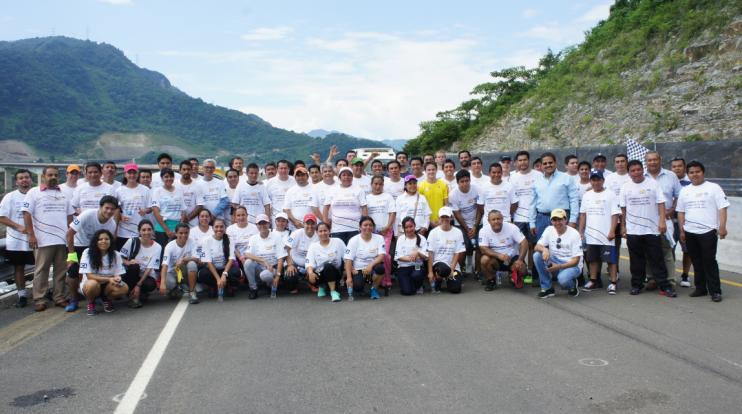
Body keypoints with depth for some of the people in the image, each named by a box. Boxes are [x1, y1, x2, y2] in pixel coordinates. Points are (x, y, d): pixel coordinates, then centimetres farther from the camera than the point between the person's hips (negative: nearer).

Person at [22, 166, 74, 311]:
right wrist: (31, 235, -11)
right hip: (43, 240, -4)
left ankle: (60, 298, 13)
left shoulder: (64, 194, 16)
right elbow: (27, 214, -4)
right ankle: (39, 300, 6)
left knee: (61, 270, 7)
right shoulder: (34, 192, 2)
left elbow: (69, 215, 19)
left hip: (63, 239, 4)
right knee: (41, 270, 0)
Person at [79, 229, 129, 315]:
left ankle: (107, 300, 5)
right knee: (93, 284, -39)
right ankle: (91, 303, -4)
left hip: (108, 286, 2)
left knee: (124, 288, -29)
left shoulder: (116, 255, -6)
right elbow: (89, 276, -18)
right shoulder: (87, 253, -14)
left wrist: (117, 279, -32)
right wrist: (109, 279, -31)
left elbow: (118, 275, -6)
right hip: (91, 285, -2)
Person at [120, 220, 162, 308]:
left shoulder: (157, 247, -9)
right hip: (132, 273, 0)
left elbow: (149, 268, -13)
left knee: (151, 285, -33)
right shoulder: (132, 241, -8)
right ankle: (133, 296, -18)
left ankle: (141, 294, 2)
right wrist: (128, 262, -27)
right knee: (134, 266, -32)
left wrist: (138, 285, -21)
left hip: (146, 275, 0)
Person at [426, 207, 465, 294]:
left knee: (455, 289, -16)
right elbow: (430, 254, -4)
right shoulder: (434, 232, -2)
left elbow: (458, 253, -1)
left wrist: (452, 269, -11)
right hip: (438, 263, -2)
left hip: (453, 265, 2)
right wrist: (430, 272, -10)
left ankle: (449, 279, 20)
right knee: (444, 269, -37)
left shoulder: (458, 232, 0)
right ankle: (437, 280, -1)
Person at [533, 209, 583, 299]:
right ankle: (547, 288, -10)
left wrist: (559, 267, -28)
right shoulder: (549, 230, -1)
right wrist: (544, 249, -30)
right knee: (537, 255, -22)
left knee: (562, 278, -37)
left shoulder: (574, 234, -14)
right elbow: (537, 246, -5)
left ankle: (572, 285, 3)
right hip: (555, 262, 5)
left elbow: (576, 260, -15)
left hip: (571, 265, -5)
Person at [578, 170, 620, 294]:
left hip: (606, 235, -5)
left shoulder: (610, 195, -4)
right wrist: (581, 231, 9)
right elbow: (583, 215, 14)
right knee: (592, 259, 12)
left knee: (611, 259, -2)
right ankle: (594, 281, 23)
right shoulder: (586, 196, 11)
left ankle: (613, 283, 4)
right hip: (591, 235, 5)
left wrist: (612, 231, -14)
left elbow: (615, 214, -8)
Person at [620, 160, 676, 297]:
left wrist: (662, 221, -12)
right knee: (636, 260, 8)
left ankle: (665, 286, 4)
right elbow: (623, 209, 8)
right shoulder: (625, 187, 6)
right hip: (633, 230, 2)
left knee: (657, 260, 0)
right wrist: (623, 226, 6)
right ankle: (636, 285, 18)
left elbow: (660, 203, -2)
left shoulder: (653, 184, 1)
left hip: (652, 229, -1)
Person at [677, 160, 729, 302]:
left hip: (708, 231, -4)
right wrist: (681, 230, 8)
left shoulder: (713, 188, -1)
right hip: (690, 232, 4)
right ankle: (700, 288, 21)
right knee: (697, 262, 11)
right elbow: (681, 212, 13)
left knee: (709, 261, -4)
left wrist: (722, 226, -15)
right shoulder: (684, 191, 11)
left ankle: (715, 291, 2)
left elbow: (722, 208, -6)